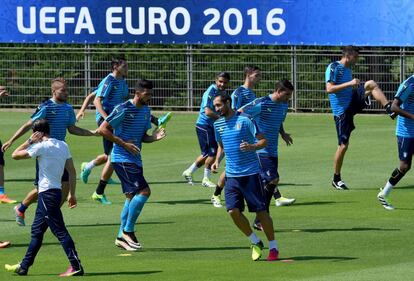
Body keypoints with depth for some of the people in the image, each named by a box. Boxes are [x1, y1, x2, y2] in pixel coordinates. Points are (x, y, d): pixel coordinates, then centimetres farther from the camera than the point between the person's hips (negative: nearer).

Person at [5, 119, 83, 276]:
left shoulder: (42, 146, -11)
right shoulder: (63, 145, 11)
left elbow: (15, 155, -6)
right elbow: (72, 171, 11)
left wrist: (30, 141, 3)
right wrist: (72, 194, 16)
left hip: (47, 193, -9)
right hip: (57, 191, 9)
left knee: (60, 231, -10)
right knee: (37, 231, 16)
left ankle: (76, 266, -15)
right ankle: (23, 267, 22)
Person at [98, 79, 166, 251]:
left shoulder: (146, 111, 11)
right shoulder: (123, 109, -14)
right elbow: (103, 129, -14)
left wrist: (153, 137, -2)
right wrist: (124, 144, -18)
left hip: (135, 159, 9)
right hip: (122, 159, -9)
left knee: (132, 197, 11)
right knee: (144, 191, -17)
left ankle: (122, 236, 19)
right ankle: (128, 231, -10)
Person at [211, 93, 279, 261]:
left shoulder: (245, 120, -7)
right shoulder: (218, 124, 11)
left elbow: (263, 141, -7)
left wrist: (252, 147, -27)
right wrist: (217, 160, 7)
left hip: (250, 173, -5)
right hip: (232, 176, 5)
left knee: (260, 210, -3)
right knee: (233, 211, -8)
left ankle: (273, 247, 10)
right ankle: (255, 243, 11)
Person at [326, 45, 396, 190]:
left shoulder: (348, 69, 15)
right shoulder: (333, 68, -11)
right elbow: (329, 89, -23)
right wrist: (350, 83, -28)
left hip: (352, 103, 7)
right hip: (341, 110, -7)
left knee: (371, 84, -15)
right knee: (343, 145, -5)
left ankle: (389, 109, -28)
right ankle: (336, 179, 9)